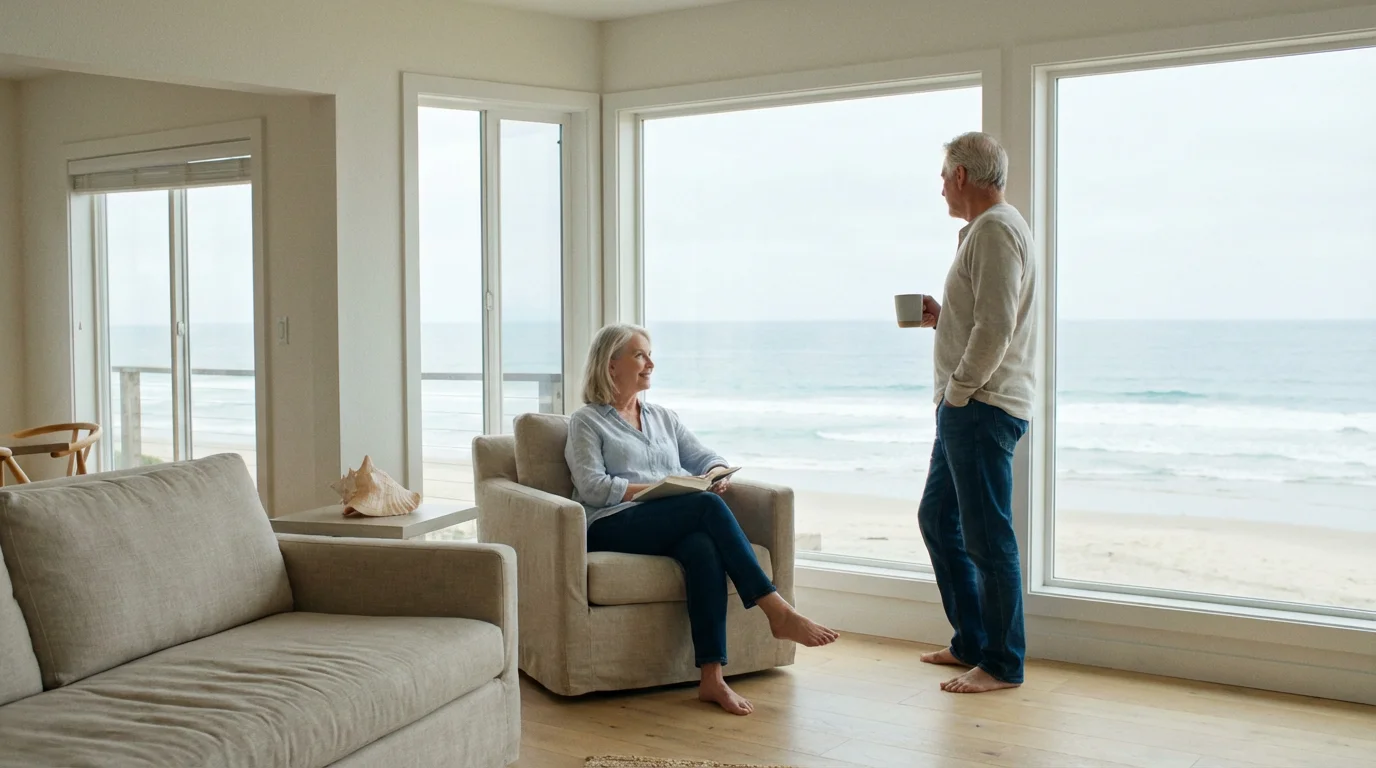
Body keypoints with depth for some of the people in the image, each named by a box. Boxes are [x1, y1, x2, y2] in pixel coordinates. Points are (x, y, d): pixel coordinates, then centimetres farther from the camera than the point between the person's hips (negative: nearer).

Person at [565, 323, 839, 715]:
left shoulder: (663, 417, 27)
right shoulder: (586, 421, 10)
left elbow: (705, 458, 19)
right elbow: (592, 487, -5)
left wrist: (719, 476, -6)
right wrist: (655, 488, -15)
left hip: (676, 526, 4)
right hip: (614, 526, -4)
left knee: (704, 547, -35)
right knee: (708, 506, -31)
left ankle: (712, 678, -40)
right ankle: (777, 611, -33)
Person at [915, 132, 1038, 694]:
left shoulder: (995, 230, -13)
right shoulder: (989, 229, 20)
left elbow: (996, 328, -23)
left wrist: (958, 391, -16)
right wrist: (941, 318, 15)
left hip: (982, 408, -11)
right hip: (969, 408, 11)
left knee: (987, 537, -5)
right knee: (938, 519, 17)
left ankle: (1002, 664, 4)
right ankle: (972, 643, 26)